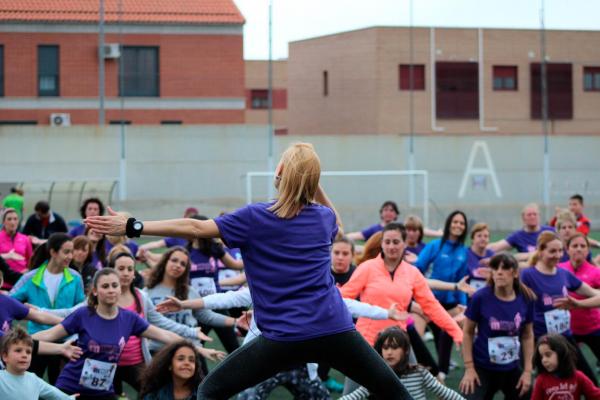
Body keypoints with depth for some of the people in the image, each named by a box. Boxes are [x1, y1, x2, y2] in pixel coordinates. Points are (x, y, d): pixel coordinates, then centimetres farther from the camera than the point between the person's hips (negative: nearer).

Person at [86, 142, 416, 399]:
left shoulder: (254, 218, -3)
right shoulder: (325, 217, 8)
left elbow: (192, 228, -7)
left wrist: (132, 227, -4)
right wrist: (311, 184, 26)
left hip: (284, 337, -3)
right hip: (335, 331, 3)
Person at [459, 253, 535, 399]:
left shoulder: (525, 299, -8)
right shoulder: (481, 297, -16)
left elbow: (527, 336, 4)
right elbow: (468, 333, -5)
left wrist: (527, 370, 2)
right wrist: (469, 368, -8)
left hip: (512, 369, 4)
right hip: (483, 368, -4)